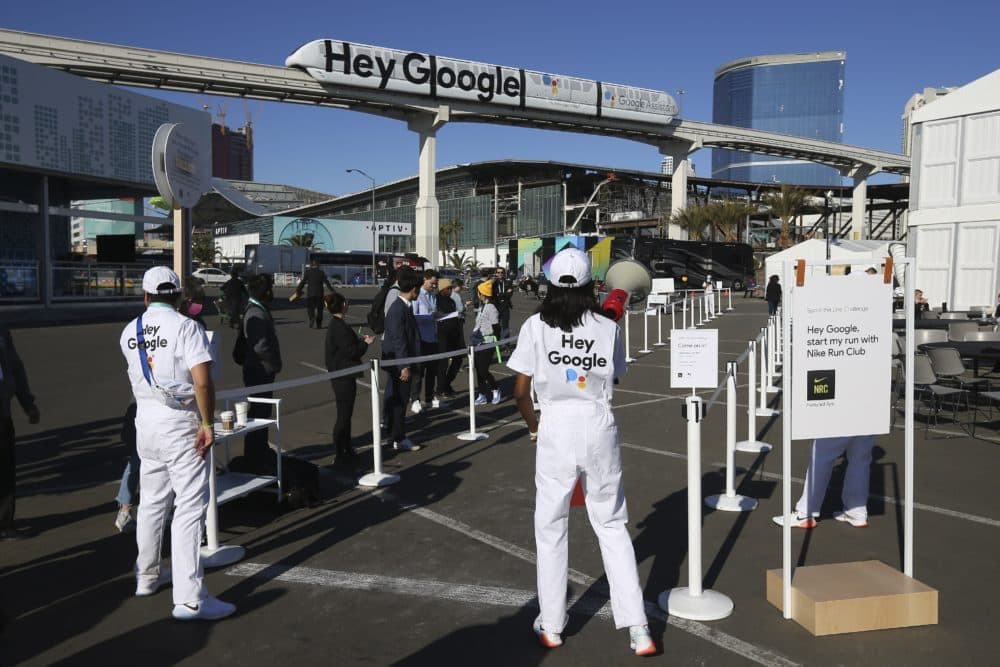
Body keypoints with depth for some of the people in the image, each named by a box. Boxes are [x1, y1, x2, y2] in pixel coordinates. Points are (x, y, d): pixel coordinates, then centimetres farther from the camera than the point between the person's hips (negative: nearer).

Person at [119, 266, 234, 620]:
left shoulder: (129, 333, 7)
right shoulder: (185, 327, -12)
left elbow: (137, 377, 17)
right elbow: (202, 382, -20)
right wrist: (207, 423, -13)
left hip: (145, 423, 7)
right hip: (180, 425, -6)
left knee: (152, 502, 20)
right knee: (190, 508, -6)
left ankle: (146, 577, 34)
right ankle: (189, 598, -7)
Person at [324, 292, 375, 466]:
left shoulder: (335, 325, 10)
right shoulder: (340, 327, -21)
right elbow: (351, 351, -21)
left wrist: (359, 340, 11)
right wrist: (365, 343, -7)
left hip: (340, 376, 10)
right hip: (343, 377, -10)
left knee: (345, 414, 18)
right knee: (344, 416, -2)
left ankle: (346, 450, 29)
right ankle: (340, 455, 5)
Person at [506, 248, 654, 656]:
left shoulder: (536, 326, -4)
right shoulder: (608, 328, -1)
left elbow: (520, 391, -3)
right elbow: (614, 380, 10)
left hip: (556, 428, -1)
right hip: (600, 427, 2)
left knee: (550, 529, 13)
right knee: (613, 527, 13)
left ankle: (551, 626, 23)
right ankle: (637, 628, 13)